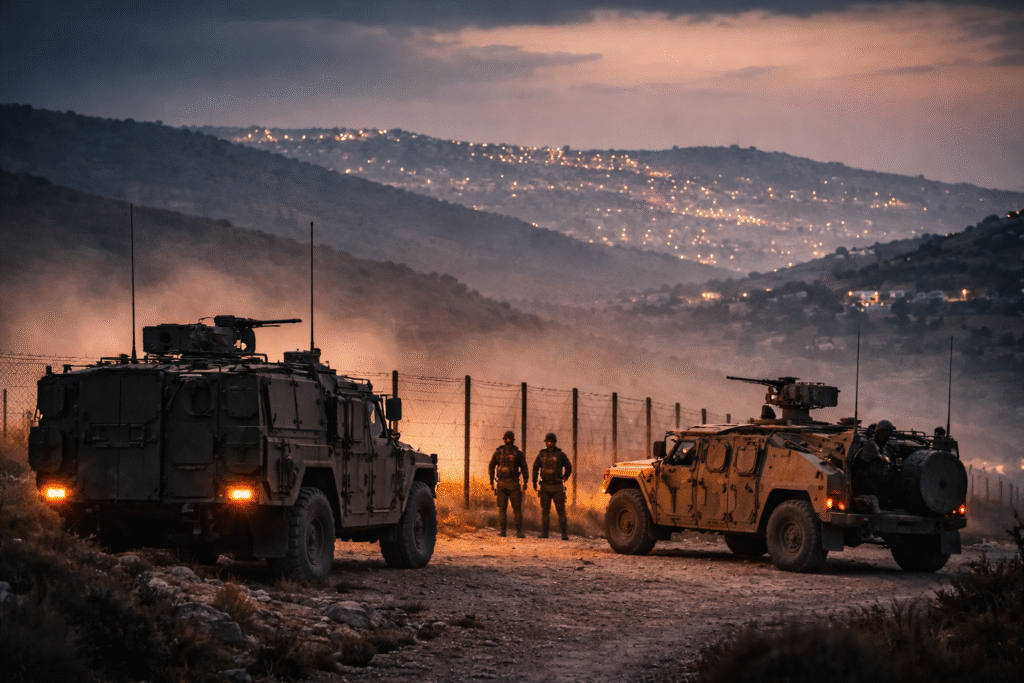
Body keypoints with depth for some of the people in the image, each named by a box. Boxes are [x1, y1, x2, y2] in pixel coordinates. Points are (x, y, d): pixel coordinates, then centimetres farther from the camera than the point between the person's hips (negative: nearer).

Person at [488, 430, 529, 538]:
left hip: (501, 484, 2)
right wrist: (525, 483, -3)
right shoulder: (518, 453, -1)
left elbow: (491, 467, 3)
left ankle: (502, 531, 1)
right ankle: (519, 531, -5)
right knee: (517, 508, 2)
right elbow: (524, 468, -6)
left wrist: (491, 482, 8)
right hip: (514, 484, -2)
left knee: (502, 508, 6)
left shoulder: (497, 452, 4)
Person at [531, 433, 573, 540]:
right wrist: (534, 482, 18)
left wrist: (564, 478, 8)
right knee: (545, 510, 4)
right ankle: (544, 532, 9)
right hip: (545, 487, 2)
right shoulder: (541, 455, 6)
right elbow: (535, 468, 17)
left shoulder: (560, 455, 1)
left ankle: (565, 534, -5)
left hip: (557, 487, -2)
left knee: (561, 511, -5)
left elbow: (568, 467, 12)